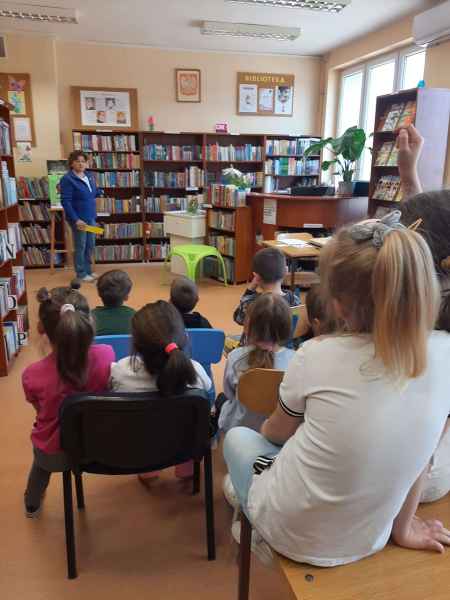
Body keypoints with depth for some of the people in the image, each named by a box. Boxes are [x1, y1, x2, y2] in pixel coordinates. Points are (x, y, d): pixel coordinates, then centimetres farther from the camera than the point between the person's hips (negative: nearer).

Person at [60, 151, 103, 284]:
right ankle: (81, 274, 15)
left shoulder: (89, 177, 9)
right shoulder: (67, 179, -14)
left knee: (90, 246, 15)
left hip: (91, 217, 7)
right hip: (79, 219, -7)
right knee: (80, 247, 3)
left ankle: (88, 271, 29)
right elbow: (65, 202, -19)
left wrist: (99, 192, 2)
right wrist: (76, 219, -25)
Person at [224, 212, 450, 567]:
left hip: (291, 535, -4)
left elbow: (275, 434, -5)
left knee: (238, 437, 25)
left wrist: (268, 427, 19)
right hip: (368, 541, 4)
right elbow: (419, 454, -4)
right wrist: (403, 528, 13)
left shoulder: (318, 356, -26)